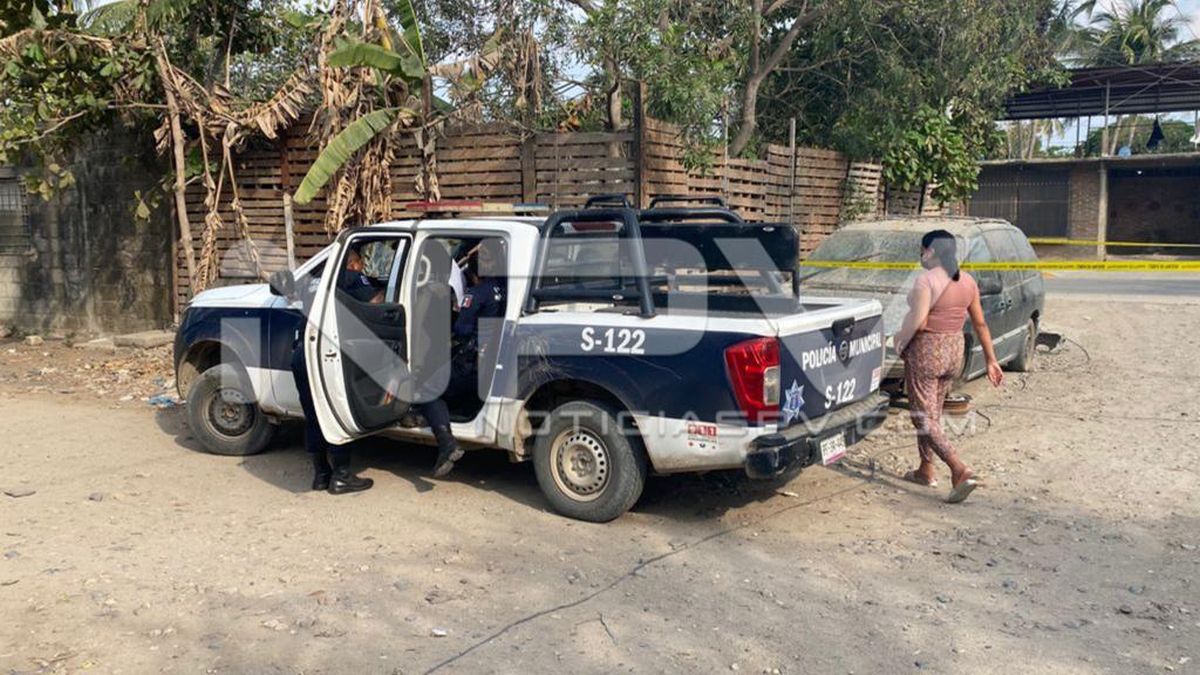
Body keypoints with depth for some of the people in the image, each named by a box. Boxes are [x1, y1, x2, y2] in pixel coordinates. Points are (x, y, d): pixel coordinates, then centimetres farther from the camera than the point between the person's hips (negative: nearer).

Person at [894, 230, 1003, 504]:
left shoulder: (927, 280, -16)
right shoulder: (968, 281, 6)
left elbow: (918, 322, -23)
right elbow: (980, 324, 9)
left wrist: (900, 340, -5)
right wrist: (991, 360, 13)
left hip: (926, 351, -8)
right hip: (955, 351, 8)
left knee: (924, 418, -3)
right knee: (933, 413, 21)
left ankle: (961, 471, -16)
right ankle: (926, 470, 29)